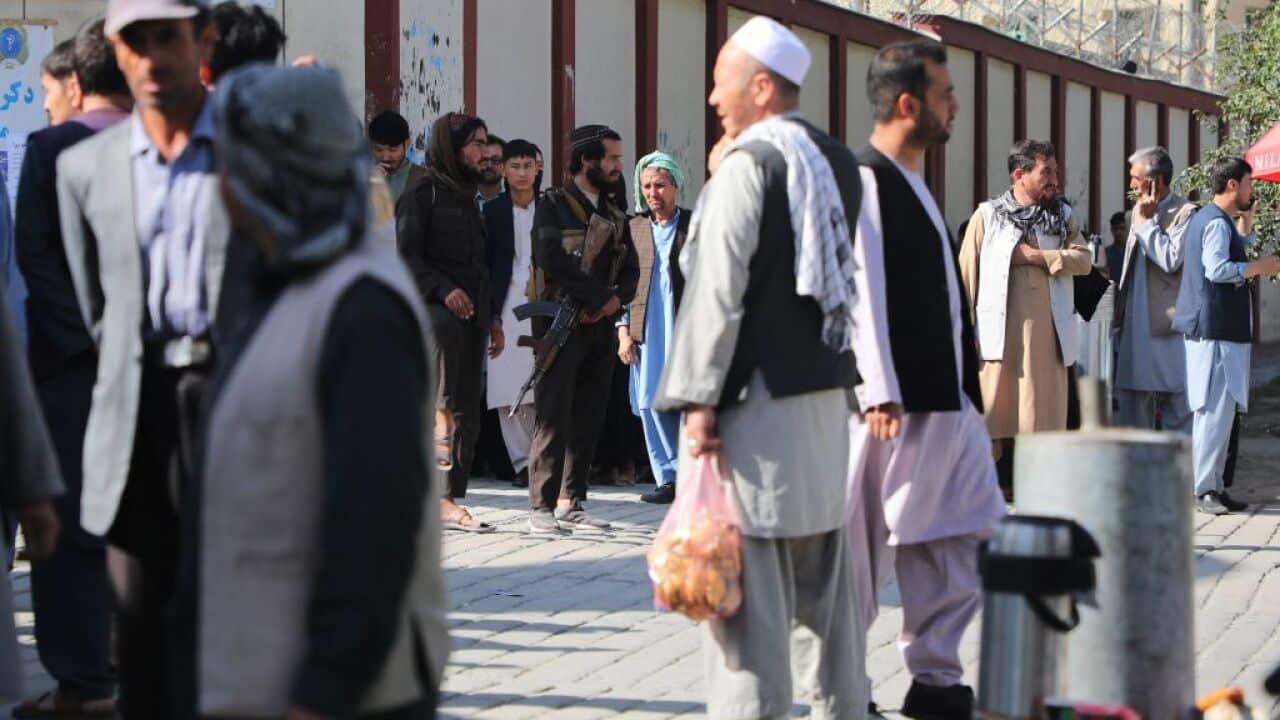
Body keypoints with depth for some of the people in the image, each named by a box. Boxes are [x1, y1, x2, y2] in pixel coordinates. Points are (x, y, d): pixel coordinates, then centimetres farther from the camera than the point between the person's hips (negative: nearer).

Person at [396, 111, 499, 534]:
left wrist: (493, 318, 21)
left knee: (469, 412, 2)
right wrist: (444, 291, -25)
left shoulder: (468, 198, 22)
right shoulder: (421, 195, -2)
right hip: (428, 307, -7)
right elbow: (407, 258, -11)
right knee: (445, 329, -44)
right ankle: (439, 420, -40)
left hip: (471, 314, 7)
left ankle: (450, 501, 5)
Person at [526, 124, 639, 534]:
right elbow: (553, 261, -15)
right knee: (553, 418, -7)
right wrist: (600, 296, -15)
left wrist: (616, 300, -8)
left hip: (600, 327, 6)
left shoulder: (615, 214, 17)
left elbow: (631, 270, 13)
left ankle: (572, 504, 11)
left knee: (589, 420, 6)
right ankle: (542, 507, -6)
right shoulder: (553, 206, -2)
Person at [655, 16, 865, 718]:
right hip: (826, 396, 8)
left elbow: (719, 288, -16)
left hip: (757, 399, -8)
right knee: (823, 577, 14)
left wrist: (701, 399, -15)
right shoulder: (839, 164, 11)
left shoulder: (747, 164, -11)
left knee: (747, 583, -5)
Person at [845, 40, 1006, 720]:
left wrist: (965, 386, 19)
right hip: (896, 403, -10)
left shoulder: (913, 184, 18)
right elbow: (862, 290, -18)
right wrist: (879, 391, -22)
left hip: (946, 400, 10)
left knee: (961, 538, 10)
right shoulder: (865, 179, -12)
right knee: (863, 544, 0)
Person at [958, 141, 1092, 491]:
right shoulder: (987, 216, 7)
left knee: (1046, 410, 1)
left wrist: (1037, 256, -9)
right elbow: (967, 274, 4)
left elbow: (1083, 259, 2)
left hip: (1048, 331, 3)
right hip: (1000, 330, -3)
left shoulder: (1063, 216, 16)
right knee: (995, 410, -5)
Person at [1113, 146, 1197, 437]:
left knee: (1178, 414, -1)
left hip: (1168, 327, -8)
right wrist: (1119, 320, 18)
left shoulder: (1184, 213, -9)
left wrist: (1146, 222, -13)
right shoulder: (1141, 212, 16)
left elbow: (1171, 260, -22)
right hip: (1136, 327, 8)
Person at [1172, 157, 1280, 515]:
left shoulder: (1207, 218, 19)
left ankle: (1211, 485, 15)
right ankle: (1204, 489, -12)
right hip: (1216, 329, -11)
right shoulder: (1217, 222, -13)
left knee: (1217, 409, 12)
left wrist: (1245, 222, 19)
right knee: (1216, 408, -11)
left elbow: (1236, 254, 31)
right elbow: (1217, 269, -25)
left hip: (1215, 327, 11)